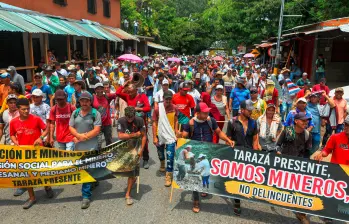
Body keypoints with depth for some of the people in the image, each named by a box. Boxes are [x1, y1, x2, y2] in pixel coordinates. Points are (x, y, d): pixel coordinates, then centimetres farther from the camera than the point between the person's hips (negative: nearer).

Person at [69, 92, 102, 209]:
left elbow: (96, 130, -12)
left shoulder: (95, 113, -6)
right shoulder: (75, 113, 9)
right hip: (78, 146, 5)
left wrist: (83, 137, -13)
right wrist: (79, 135, -14)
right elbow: (71, 127, 6)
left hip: (91, 147, -5)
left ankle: (86, 196, 3)